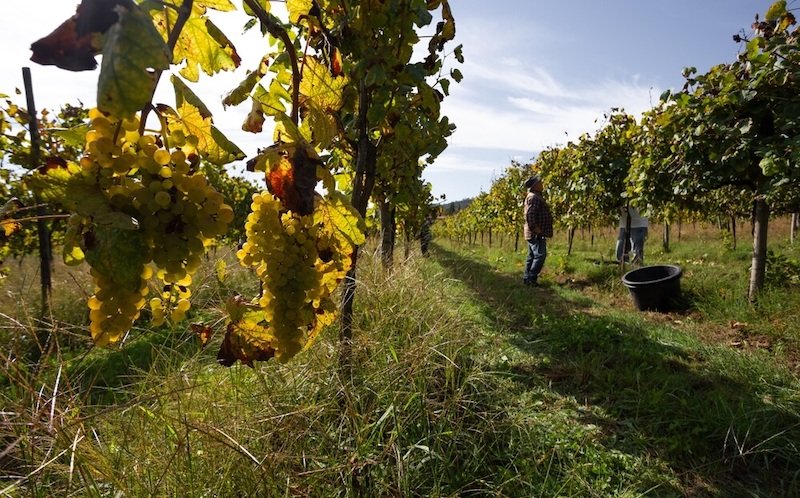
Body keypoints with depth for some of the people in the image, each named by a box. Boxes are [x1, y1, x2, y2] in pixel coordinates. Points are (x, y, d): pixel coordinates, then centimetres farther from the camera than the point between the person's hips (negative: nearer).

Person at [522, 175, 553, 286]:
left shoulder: (535, 196, 18)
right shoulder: (533, 197, -15)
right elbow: (530, 215, -24)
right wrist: (536, 229, -23)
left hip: (533, 234, 11)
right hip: (536, 233, -11)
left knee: (532, 256, 12)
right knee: (540, 255, -9)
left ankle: (527, 278, 16)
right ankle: (531, 278, -6)